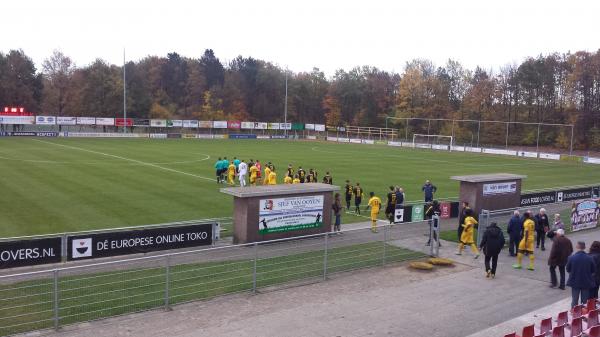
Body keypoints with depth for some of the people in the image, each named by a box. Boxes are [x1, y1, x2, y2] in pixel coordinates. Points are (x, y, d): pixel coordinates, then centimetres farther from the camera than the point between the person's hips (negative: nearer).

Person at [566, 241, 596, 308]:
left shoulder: (571, 258, -16)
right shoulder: (590, 258, -14)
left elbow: (568, 270, -6)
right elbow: (593, 270, -3)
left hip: (575, 282, 0)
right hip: (586, 282, 0)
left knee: (574, 300, 13)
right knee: (585, 301, 13)